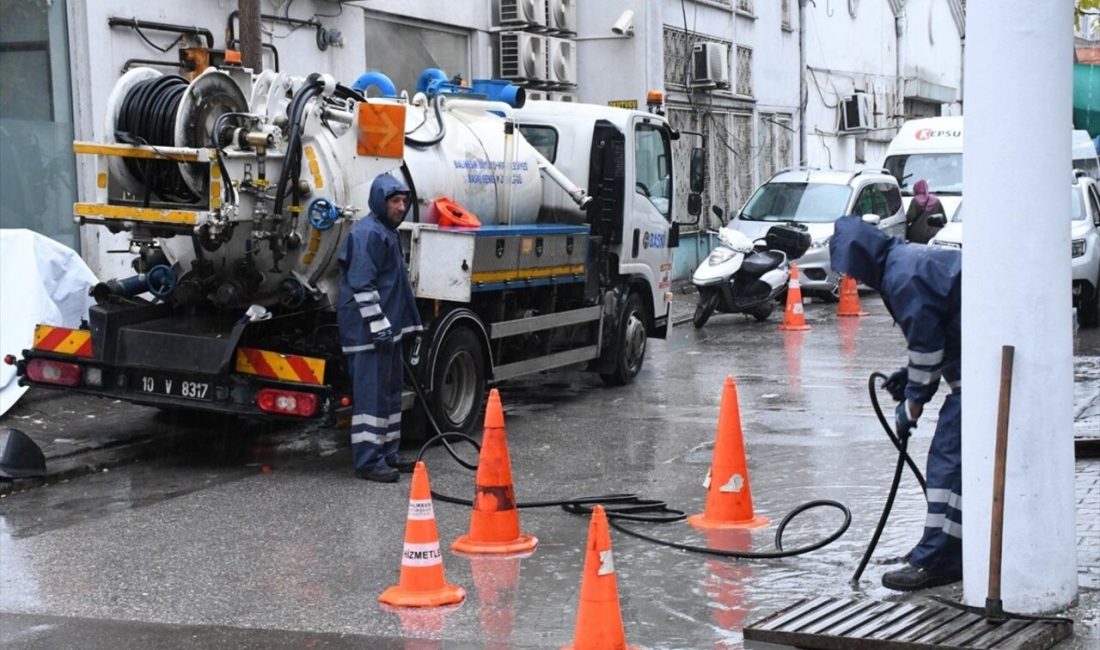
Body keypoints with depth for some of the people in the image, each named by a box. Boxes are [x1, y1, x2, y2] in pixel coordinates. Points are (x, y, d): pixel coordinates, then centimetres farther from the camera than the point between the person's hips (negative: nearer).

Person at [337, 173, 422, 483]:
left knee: (390, 390, 16)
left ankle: (387, 454, 25)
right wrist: (378, 324, -23)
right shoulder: (367, 233, -14)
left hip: (387, 328, 11)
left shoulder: (388, 233, 19)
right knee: (372, 393, -9)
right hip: (368, 330, -11)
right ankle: (368, 461, -6)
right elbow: (361, 283, -21)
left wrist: (395, 325, 25)